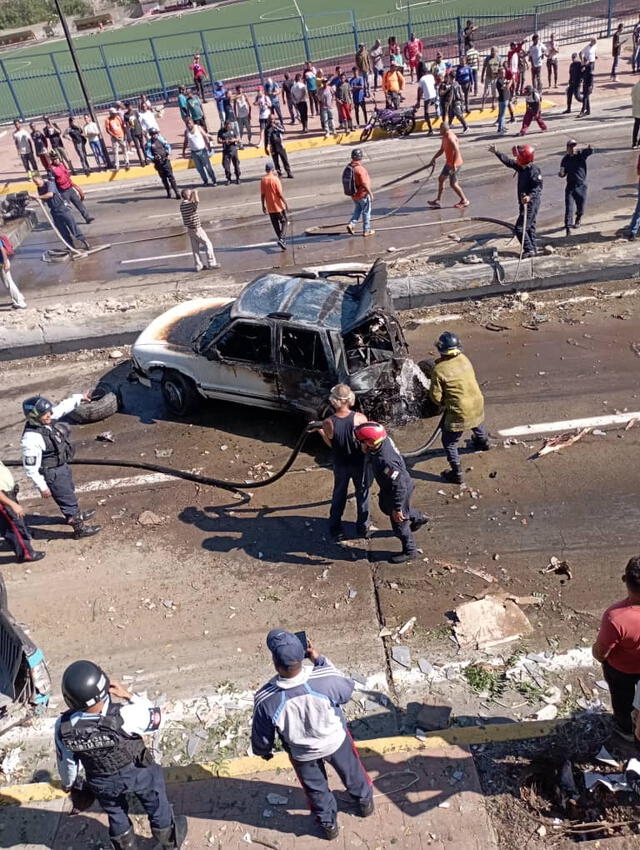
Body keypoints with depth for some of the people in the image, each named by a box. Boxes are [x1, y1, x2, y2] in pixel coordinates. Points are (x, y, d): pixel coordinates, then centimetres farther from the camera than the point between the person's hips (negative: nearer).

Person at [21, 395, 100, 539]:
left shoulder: (47, 421, -12)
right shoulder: (31, 439, -35)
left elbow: (62, 407, 8)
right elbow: (31, 467, -28)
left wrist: (79, 397, 17)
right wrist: (42, 487, -21)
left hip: (62, 466, 9)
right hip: (52, 474, -9)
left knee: (70, 492, 31)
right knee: (68, 499, 9)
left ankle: (76, 515, 57)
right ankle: (80, 529, 29)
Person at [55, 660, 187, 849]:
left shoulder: (64, 726, -30)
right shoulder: (124, 716, -40)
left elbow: (66, 760, -8)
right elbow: (155, 719, -18)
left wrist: (68, 782, 12)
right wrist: (128, 695, -19)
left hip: (101, 783, 2)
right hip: (137, 772, -2)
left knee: (116, 817, 32)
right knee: (156, 805, 28)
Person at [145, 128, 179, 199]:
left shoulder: (161, 139, -1)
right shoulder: (149, 143, -3)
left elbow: (168, 146, 5)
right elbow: (148, 153, -4)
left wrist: (168, 154, -12)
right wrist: (153, 158, -23)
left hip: (165, 160, -1)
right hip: (158, 163, 1)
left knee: (170, 177, -6)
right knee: (163, 178, 11)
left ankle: (176, 192, -5)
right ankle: (168, 193, 22)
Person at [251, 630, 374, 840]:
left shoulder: (265, 699, -37)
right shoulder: (326, 679, -38)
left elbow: (261, 736, -16)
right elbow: (347, 690, -12)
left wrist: (263, 751, 8)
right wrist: (320, 660, -13)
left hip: (301, 753, 0)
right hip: (335, 740, 1)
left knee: (315, 789, 31)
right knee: (352, 772, 33)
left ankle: (328, 824, 56)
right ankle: (364, 801, 61)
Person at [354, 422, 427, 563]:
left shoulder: (385, 462, -43)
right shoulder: (384, 439, -20)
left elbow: (399, 486, -34)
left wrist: (397, 508, -25)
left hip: (400, 491, -9)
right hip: (390, 487, 9)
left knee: (399, 524, 13)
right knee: (385, 506, 33)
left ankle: (409, 551, 38)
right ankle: (417, 518, 51)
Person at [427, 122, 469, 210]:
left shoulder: (450, 138, -23)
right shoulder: (445, 137, 7)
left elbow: (457, 151, -29)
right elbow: (441, 150, 20)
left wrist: (454, 165, -30)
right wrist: (434, 158, 15)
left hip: (454, 164, -10)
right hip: (448, 163, 10)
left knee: (453, 184, -1)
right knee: (441, 179, 15)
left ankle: (464, 201, 14)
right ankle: (438, 201, 23)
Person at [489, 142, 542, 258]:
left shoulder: (533, 170, -20)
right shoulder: (521, 167, 6)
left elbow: (538, 186, -24)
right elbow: (508, 162, 16)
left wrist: (530, 196, -41)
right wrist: (496, 152, 15)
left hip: (531, 202, -10)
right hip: (525, 202, 10)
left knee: (519, 227, -10)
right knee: (530, 226, 16)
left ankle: (529, 250, -5)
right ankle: (532, 249, 26)